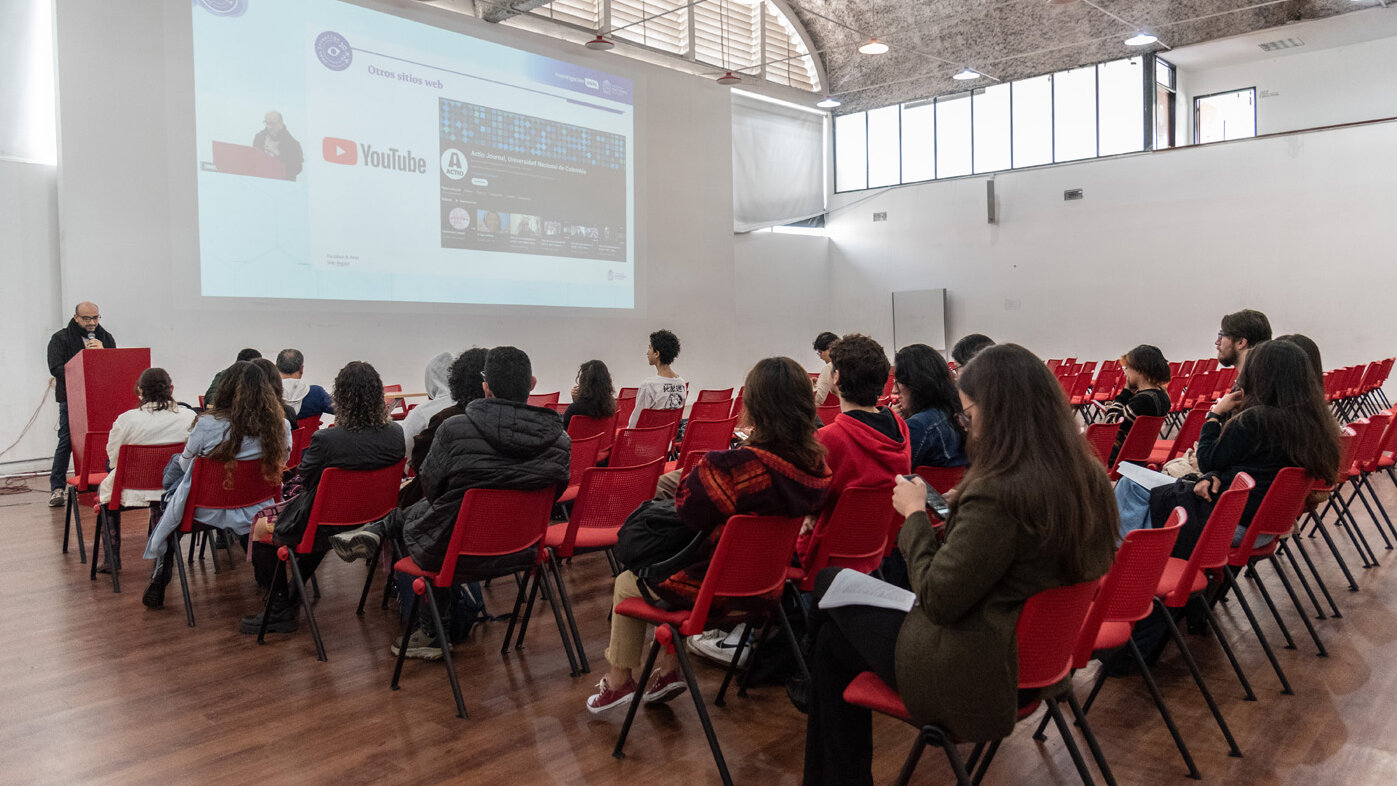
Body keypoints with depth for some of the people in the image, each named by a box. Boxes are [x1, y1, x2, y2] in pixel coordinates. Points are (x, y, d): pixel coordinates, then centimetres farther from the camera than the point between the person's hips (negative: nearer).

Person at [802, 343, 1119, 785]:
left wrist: (915, 513, -11)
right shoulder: (1090, 478, -3)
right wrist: (960, 506, 7)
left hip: (978, 675, -8)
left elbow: (937, 600, -23)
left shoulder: (997, 493, -29)